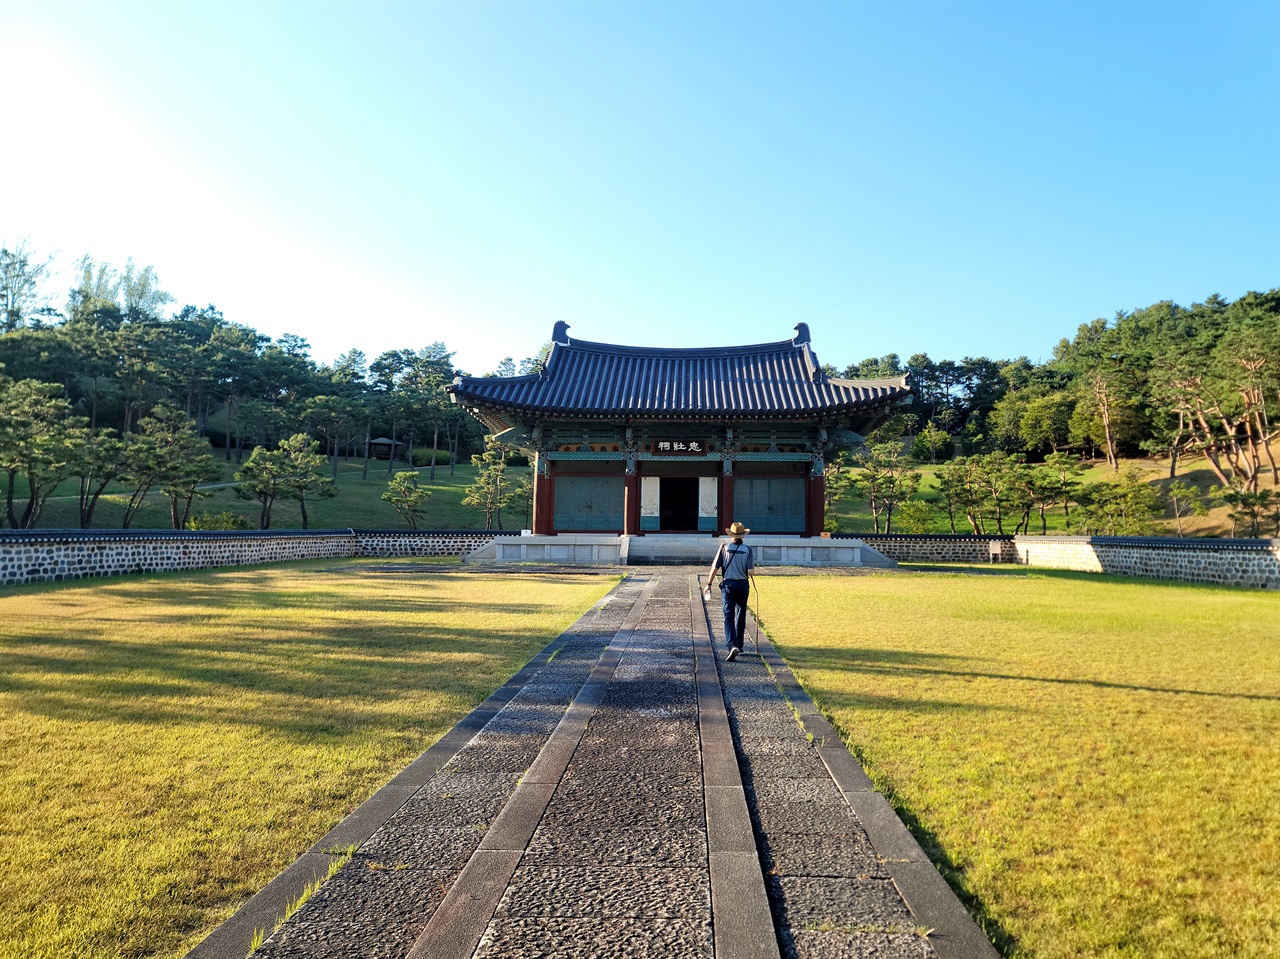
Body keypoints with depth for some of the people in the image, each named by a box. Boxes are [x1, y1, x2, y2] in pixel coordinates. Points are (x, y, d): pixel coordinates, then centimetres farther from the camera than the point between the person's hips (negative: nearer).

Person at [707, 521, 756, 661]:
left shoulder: (724, 548, -5)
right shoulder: (748, 550, -7)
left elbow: (715, 567, -7)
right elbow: (750, 571, -11)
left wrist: (709, 584, 2)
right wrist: (752, 578, 12)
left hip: (727, 585, -1)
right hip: (743, 585, 1)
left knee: (729, 617, -4)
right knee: (740, 616, 17)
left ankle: (732, 646, -24)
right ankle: (739, 646, 27)